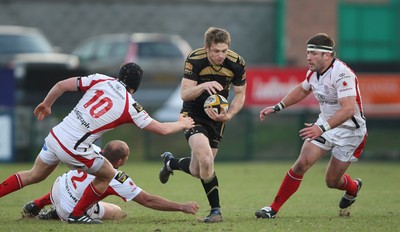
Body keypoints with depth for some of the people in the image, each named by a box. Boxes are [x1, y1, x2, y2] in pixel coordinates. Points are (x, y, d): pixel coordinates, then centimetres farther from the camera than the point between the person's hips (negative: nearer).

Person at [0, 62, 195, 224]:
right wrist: (181, 125, 23)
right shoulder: (131, 107, -6)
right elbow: (162, 129, 3)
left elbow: (61, 85, 4)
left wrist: (46, 104, 21)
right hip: (74, 150, -5)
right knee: (108, 175, 17)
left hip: (55, 136, 5)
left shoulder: (101, 80, 4)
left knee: (34, 175, 26)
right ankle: (77, 215, 21)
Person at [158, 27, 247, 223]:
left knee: (197, 171, 8)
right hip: (194, 115, -4)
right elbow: (184, 94, -23)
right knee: (206, 160, -25)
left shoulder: (237, 63, -15)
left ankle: (169, 162, 38)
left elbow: (240, 94, -2)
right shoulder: (194, 60, -21)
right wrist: (204, 86, -43)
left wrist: (228, 115, -20)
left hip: (216, 117, 4)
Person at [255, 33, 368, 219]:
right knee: (302, 163, -12)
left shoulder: (342, 74, -29)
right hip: (326, 124, 6)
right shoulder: (314, 71, -3)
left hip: (350, 130, -6)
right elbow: (302, 90, 21)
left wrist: (322, 128, -47)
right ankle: (274, 208, -6)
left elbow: (348, 109, -38)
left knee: (332, 181, 3)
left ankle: (353, 188, 39)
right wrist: (277, 108, 14)